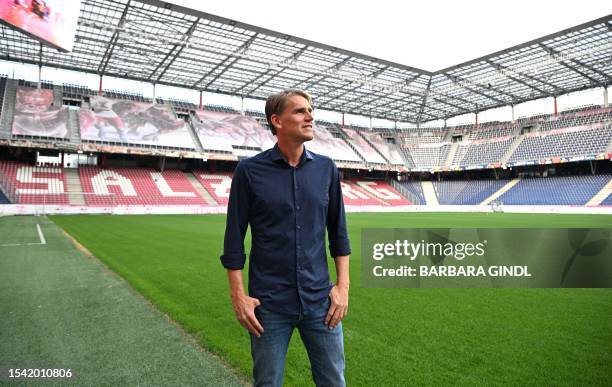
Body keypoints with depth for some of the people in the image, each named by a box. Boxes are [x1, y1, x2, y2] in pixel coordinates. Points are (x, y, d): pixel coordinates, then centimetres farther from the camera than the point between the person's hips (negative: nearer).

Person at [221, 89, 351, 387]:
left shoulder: (326, 168, 2)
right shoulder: (249, 170, -6)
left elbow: (338, 231, 7)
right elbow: (234, 239, -3)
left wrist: (343, 285, 2)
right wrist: (238, 296, -5)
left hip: (320, 300, 3)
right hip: (269, 303, -2)